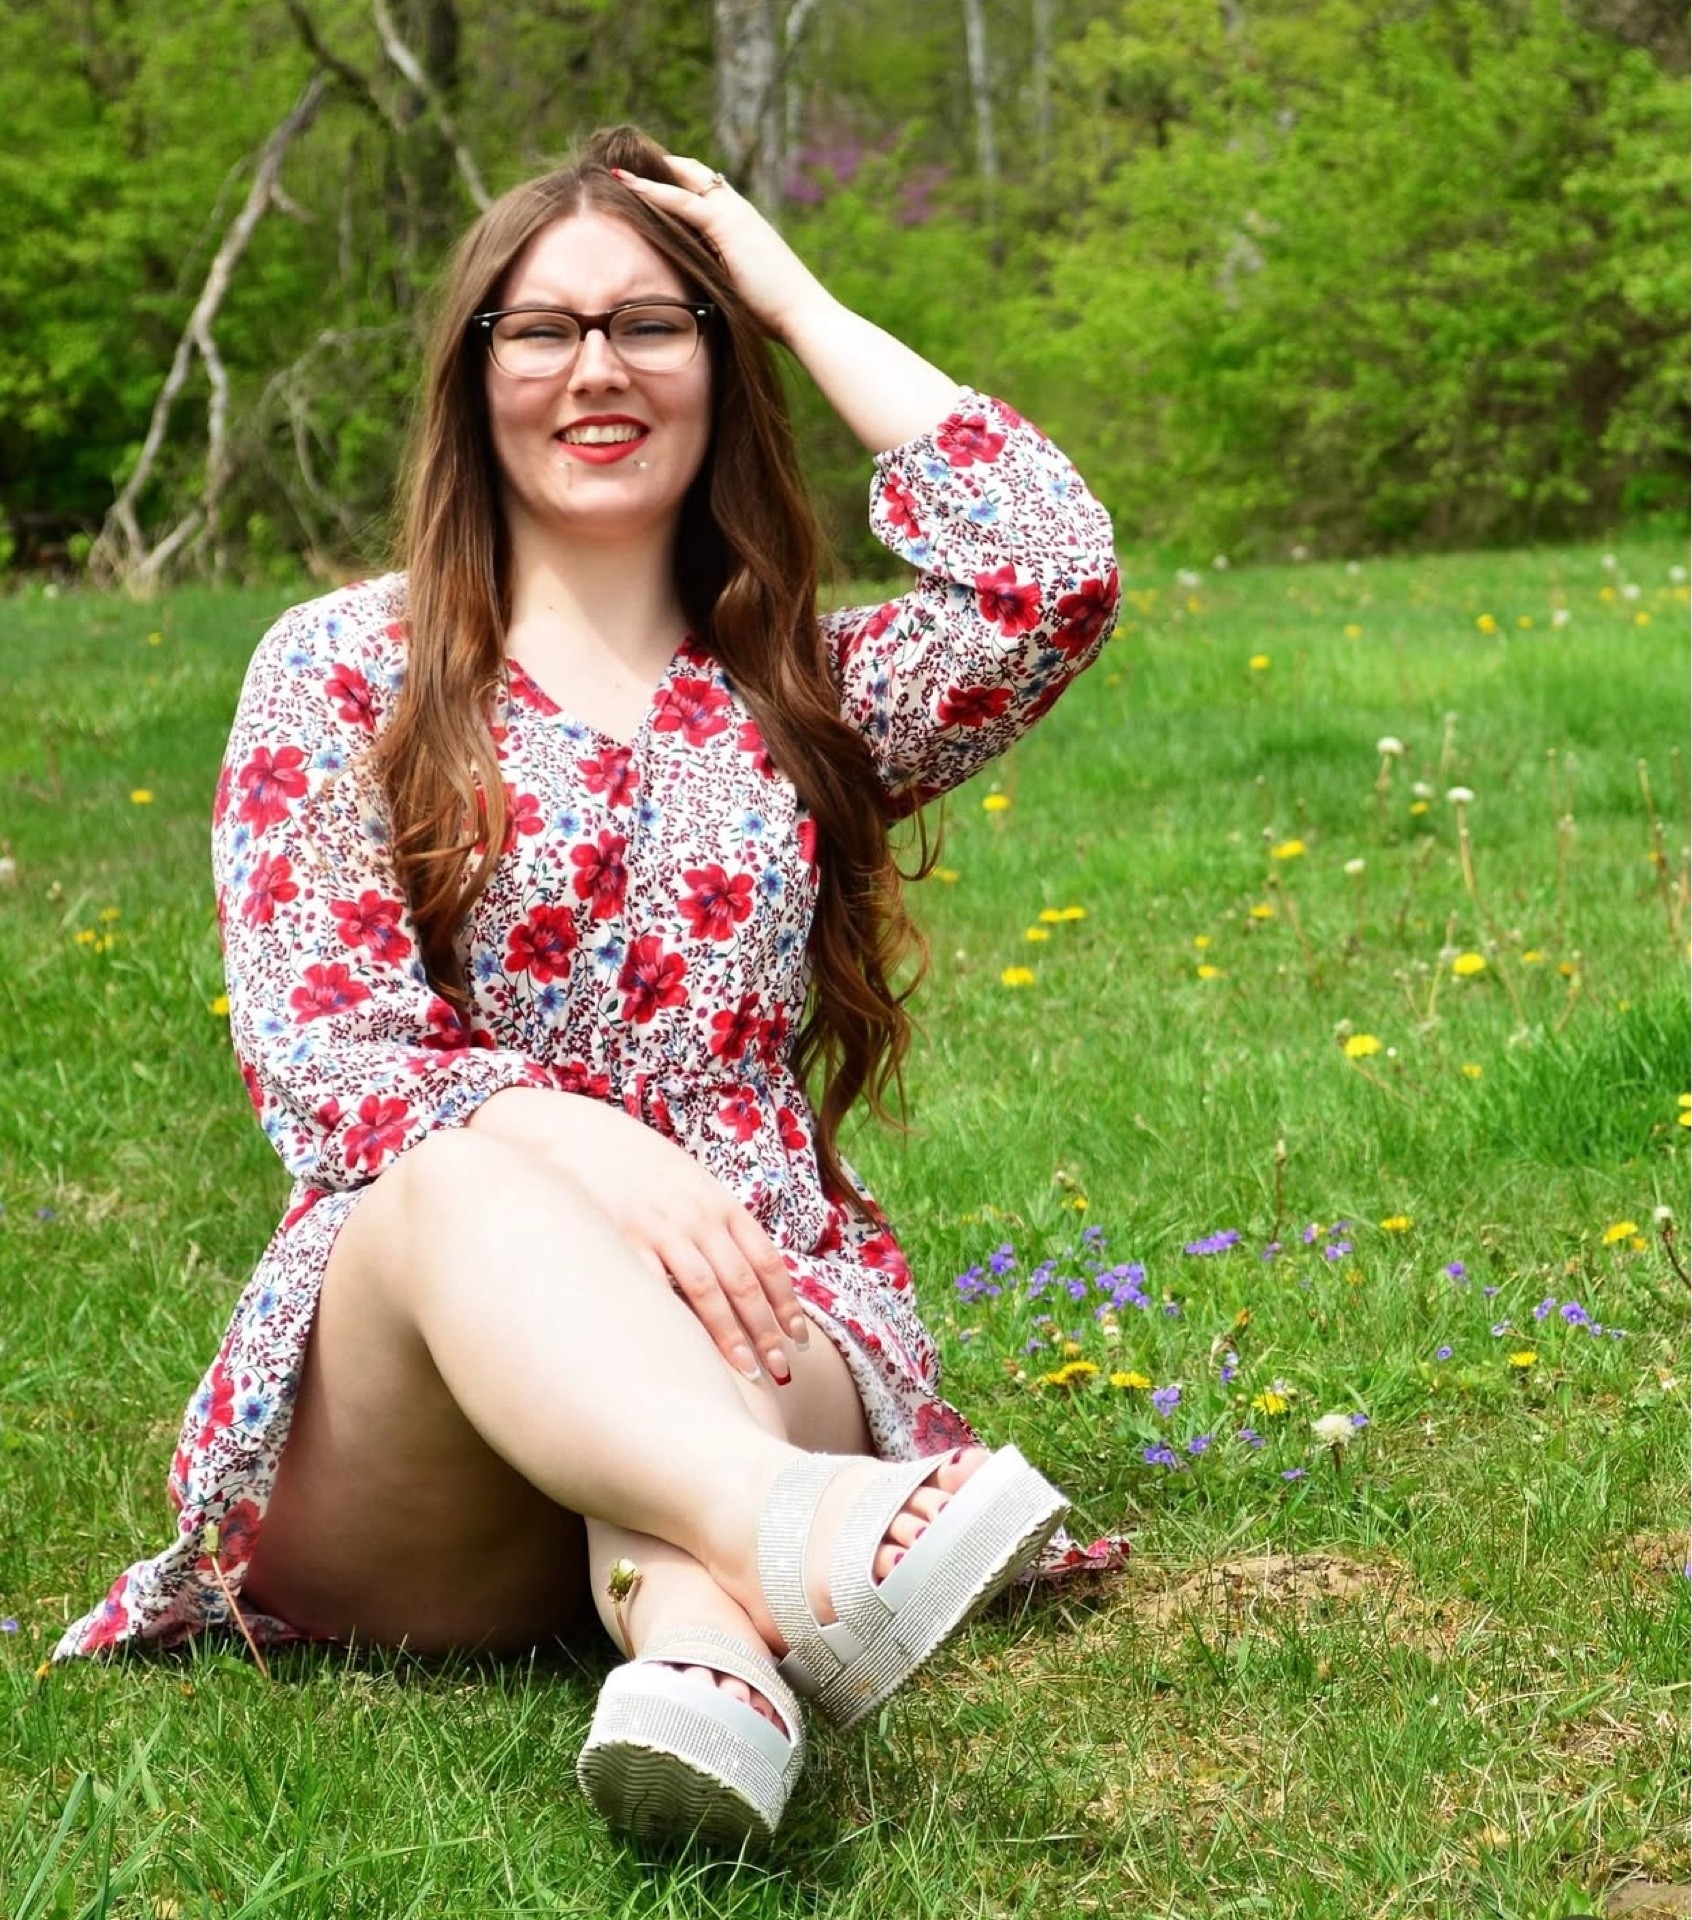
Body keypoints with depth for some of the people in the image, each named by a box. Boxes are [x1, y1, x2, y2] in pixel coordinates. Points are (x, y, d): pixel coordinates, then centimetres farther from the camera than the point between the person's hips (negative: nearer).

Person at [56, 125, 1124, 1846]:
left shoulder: (807, 697, 19)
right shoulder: (341, 669, 12)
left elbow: (1055, 574, -1)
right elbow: (317, 1052, -2)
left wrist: (801, 301, 8)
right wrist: (576, 1144, -23)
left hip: (746, 1331, 3)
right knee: (464, 1184, -38)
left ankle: (702, 1642, -65)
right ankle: (792, 1544, -66)